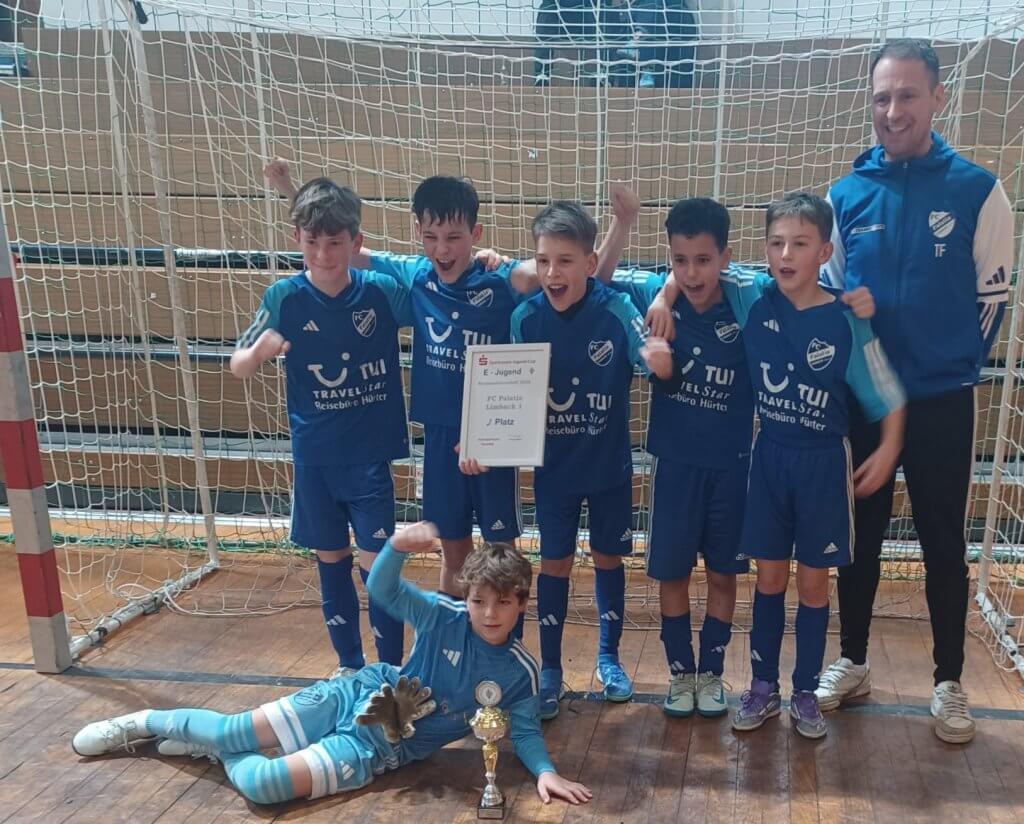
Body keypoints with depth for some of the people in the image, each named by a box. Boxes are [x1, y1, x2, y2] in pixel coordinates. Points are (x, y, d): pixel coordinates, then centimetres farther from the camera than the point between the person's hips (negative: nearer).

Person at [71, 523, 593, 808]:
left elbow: (524, 731, 0)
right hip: (357, 697, 1)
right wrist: (399, 545, -36)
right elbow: (382, 590, -15)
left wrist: (546, 771, -20)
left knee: (260, 783, -19)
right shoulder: (445, 618, -10)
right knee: (231, 728, -3)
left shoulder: (520, 672, -10)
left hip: (381, 750, -1)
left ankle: (222, 756, 17)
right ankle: (143, 723, 27)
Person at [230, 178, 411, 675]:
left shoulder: (382, 292, -10)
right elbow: (239, 368, 0)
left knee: (376, 565, -1)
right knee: (331, 561, 15)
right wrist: (259, 351, -24)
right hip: (313, 457, 2)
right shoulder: (284, 298, -8)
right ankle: (349, 665, 32)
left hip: (370, 455, -1)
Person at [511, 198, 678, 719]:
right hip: (553, 467, 1)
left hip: (610, 465, 0)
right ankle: (549, 668, 25)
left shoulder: (616, 311, -17)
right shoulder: (526, 318, -13)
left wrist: (659, 359, -48)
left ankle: (609, 657, 35)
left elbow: (660, 370, -25)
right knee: (555, 563, 10)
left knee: (608, 559, 15)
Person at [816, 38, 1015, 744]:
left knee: (944, 544, 8)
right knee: (859, 537, 13)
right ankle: (853, 663, 30)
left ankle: (950, 684, 25)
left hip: (942, 402, -2)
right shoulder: (847, 194, 1)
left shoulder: (977, 190, -6)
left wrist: (952, 368, 4)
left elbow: (993, 296, -1)